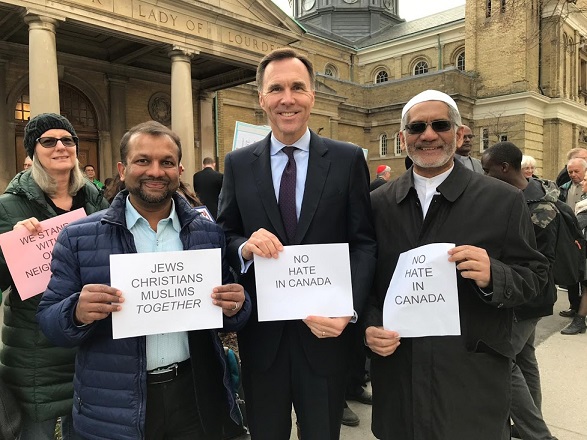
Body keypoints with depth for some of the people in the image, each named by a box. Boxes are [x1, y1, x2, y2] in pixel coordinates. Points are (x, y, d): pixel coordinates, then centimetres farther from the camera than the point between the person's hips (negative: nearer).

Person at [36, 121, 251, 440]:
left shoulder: (210, 233, 0)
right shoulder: (78, 238, -5)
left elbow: (232, 311, 6)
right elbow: (48, 320, -3)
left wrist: (235, 306, -16)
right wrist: (78, 313, -24)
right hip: (114, 410, -1)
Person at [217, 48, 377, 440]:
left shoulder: (348, 159, -2)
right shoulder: (238, 164, 3)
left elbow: (364, 242, -5)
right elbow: (224, 238, 5)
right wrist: (245, 246, -18)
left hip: (325, 331, -1)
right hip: (261, 334, 2)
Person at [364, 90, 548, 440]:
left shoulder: (504, 200, -5)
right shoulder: (378, 204, 2)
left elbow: (535, 275, -2)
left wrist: (493, 276, -23)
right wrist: (370, 325, -9)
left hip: (474, 382, -1)